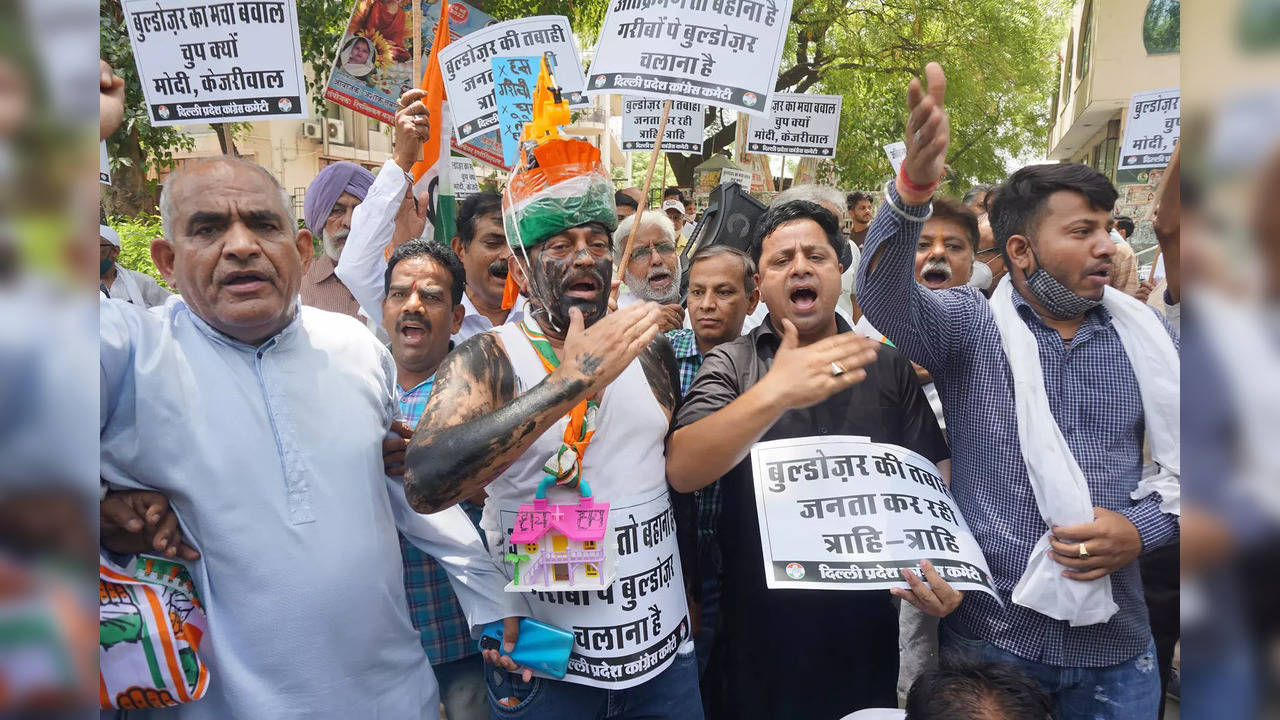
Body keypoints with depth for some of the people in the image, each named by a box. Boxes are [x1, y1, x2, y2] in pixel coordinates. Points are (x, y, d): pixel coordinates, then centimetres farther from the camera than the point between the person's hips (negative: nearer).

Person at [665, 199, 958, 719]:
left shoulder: (888, 368, 3)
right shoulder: (731, 365, -3)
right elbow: (681, 471, -19)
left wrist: (944, 572, -19)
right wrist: (774, 392, -33)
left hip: (866, 635, 2)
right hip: (758, 635, -1)